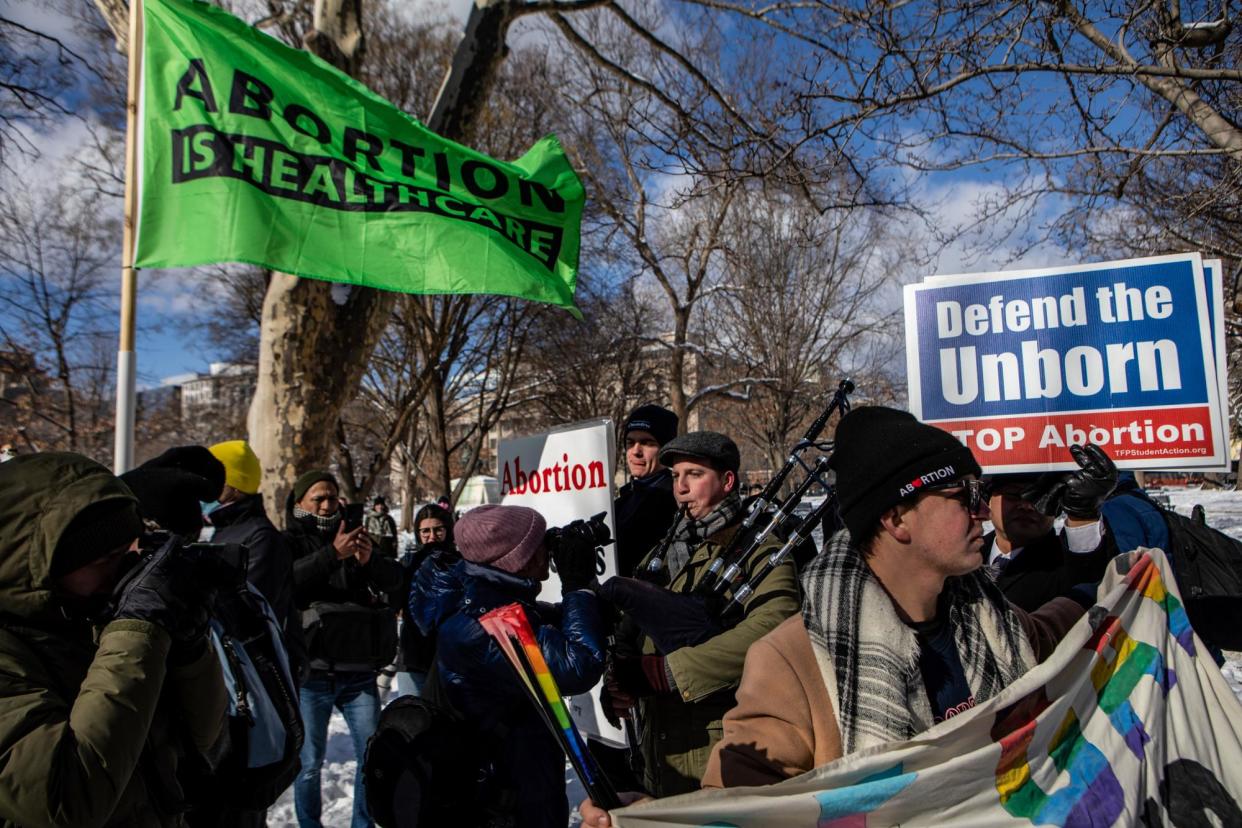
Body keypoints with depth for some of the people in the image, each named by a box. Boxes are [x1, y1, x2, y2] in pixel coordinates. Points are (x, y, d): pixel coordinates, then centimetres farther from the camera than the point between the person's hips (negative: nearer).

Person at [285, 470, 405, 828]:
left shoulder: (353, 537, 12)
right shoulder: (288, 542, 3)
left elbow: (394, 578, 1)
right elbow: (286, 580, -19)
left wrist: (369, 560, -19)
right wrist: (332, 554, -31)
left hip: (358, 672, 3)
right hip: (311, 672, -3)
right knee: (309, 764, 4)